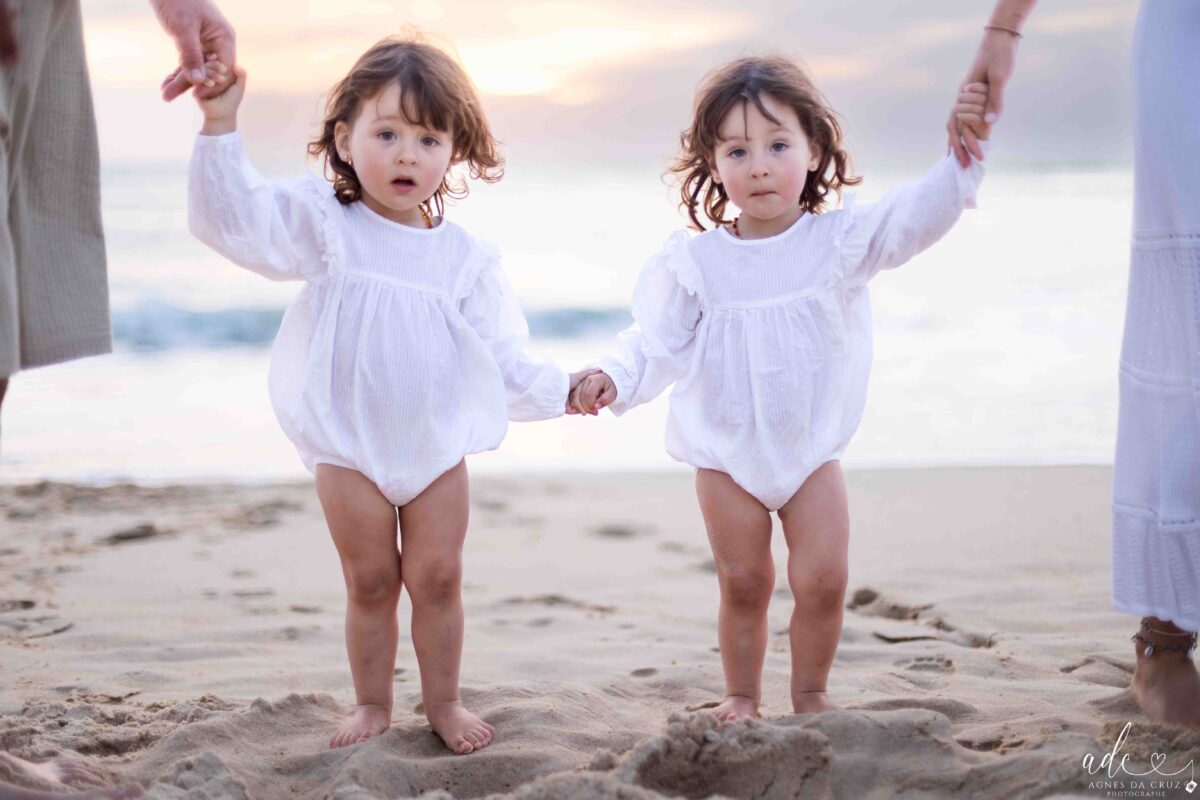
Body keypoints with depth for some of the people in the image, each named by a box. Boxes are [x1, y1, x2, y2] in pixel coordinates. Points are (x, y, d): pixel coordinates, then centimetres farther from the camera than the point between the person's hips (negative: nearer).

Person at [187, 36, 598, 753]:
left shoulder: (465, 257, 2)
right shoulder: (323, 223, -4)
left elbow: (502, 359, 5)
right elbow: (234, 216, -16)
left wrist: (560, 390, -6)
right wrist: (222, 123, -26)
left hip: (439, 443, 2)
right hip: (349, 445, -1)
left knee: (438, 578, 5)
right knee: (370, 582, 6)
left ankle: (444, 701, 22)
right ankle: (373, 704, 22)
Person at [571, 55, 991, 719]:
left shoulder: (840, 239, -6)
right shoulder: (694, 259, -5)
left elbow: (917, 215, -16)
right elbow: (659, 339, -2)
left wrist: (964, 152, -31)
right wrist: (614, 379, -19)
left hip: (812, 448, 0)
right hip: (726, 454, 0)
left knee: (822, 581, -2)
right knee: (742, 584, 7)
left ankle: (811, 693, 19)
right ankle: (741, 693, 27)